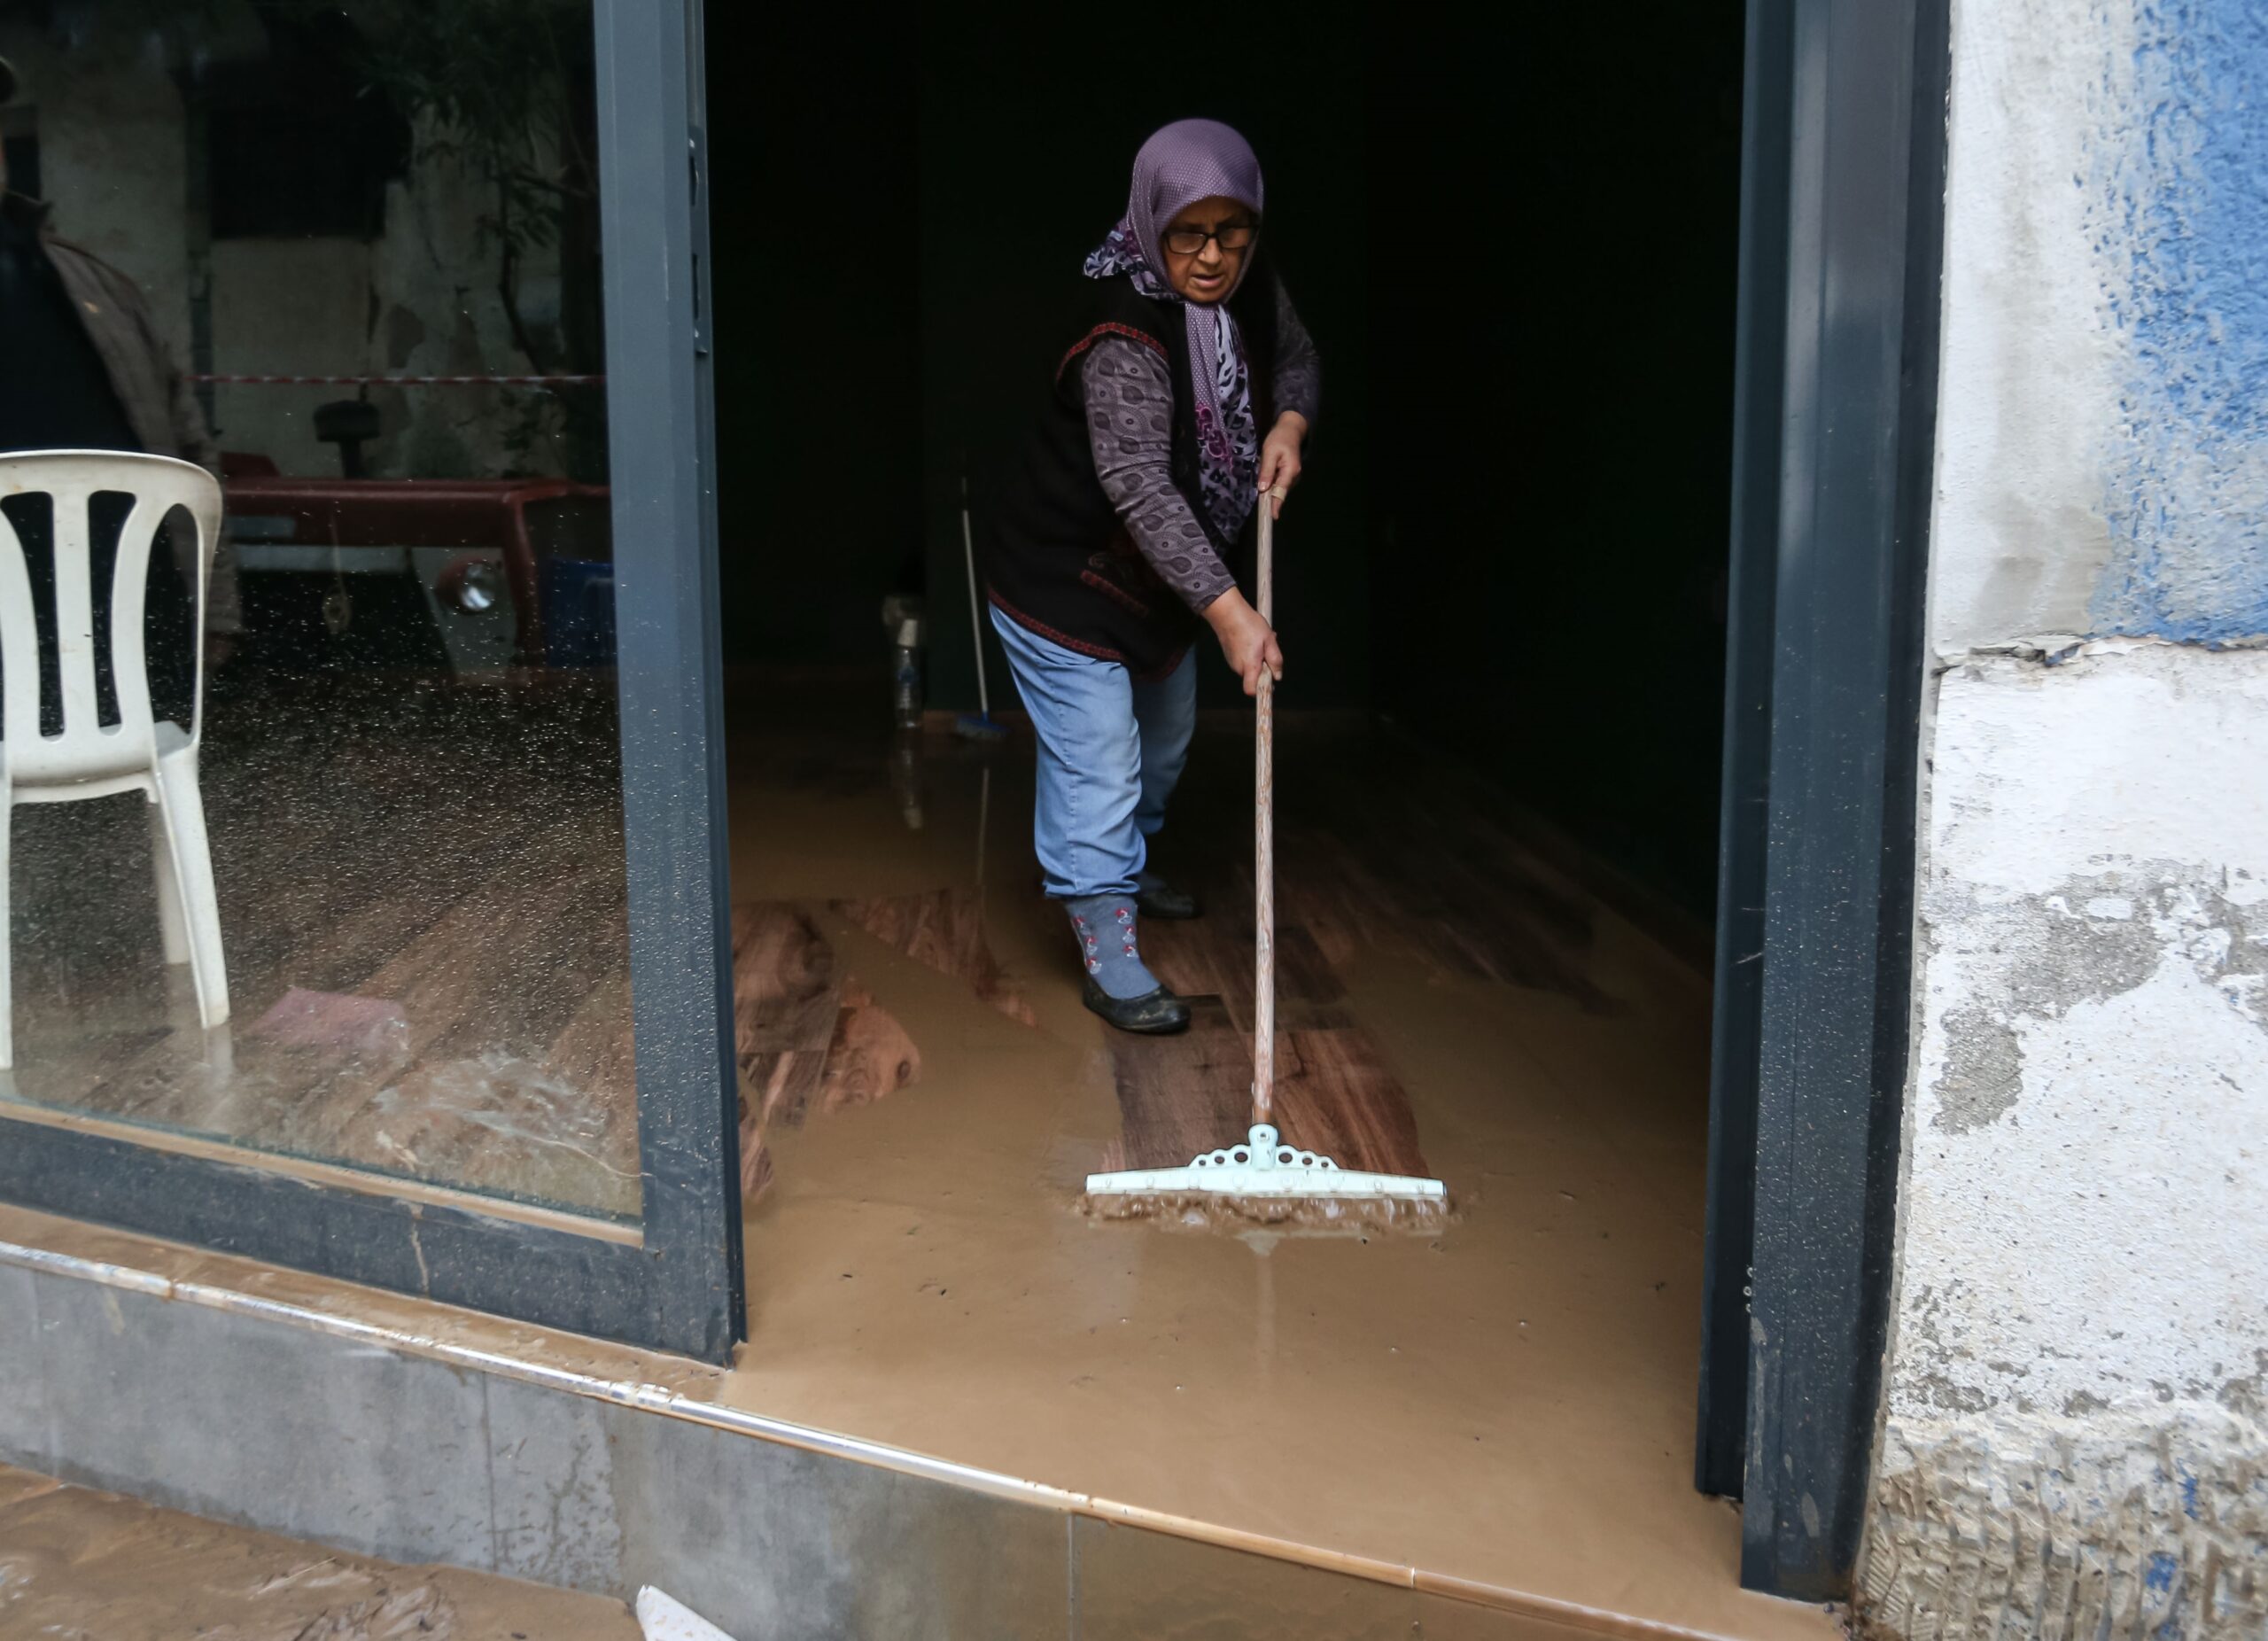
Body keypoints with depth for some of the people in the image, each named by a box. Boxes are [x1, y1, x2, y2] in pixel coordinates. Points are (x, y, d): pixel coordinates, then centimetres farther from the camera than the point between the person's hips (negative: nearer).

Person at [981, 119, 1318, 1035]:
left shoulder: (1249, 289, -8)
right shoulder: (1124, 339, -33)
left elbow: (1295, 358, 12)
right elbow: (1141, 487, -41)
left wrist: (1290, 423, -12)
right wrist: (1228, 609, -48)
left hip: (1164, 576, 9)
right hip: (1063, 576, -9)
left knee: (1164, 735, 24)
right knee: (1097, 759, -8)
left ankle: (1125, 868, 48)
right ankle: (1107, 953, 1)